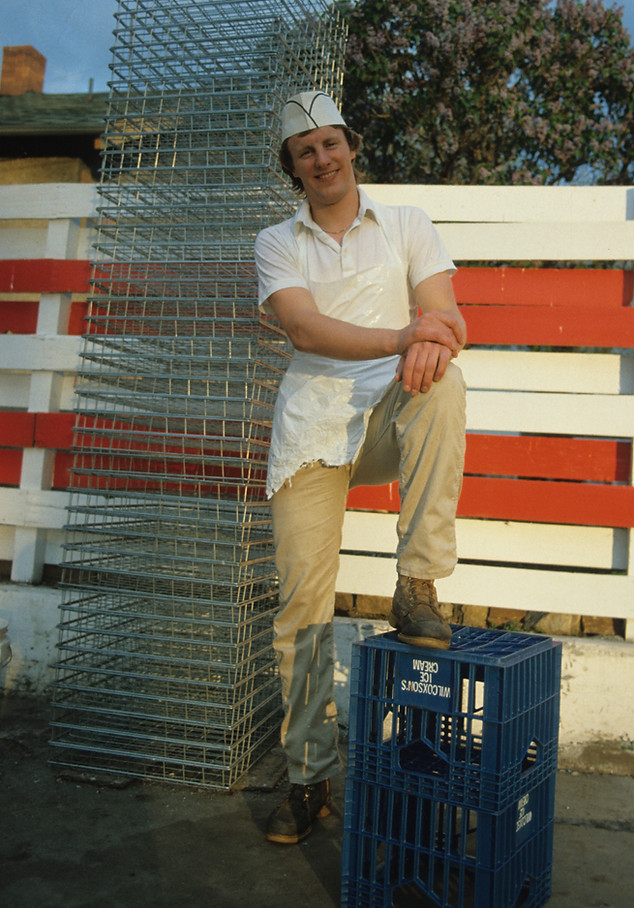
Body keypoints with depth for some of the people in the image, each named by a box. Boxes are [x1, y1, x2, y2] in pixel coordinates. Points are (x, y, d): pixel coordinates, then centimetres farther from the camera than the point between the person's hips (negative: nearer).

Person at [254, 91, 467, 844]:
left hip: (391, 416, 0)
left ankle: (416, 590, -24)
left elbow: (445, 317, 0)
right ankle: (308, 778, 11)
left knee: (442, 382, -34)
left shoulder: (407, 225, 13)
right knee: (303, 595, -4)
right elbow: (305, 329, -9)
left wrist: (430, 346, -26)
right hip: (313, 422, 0)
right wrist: (400, 336, -25)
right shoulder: (276, 243, 10)